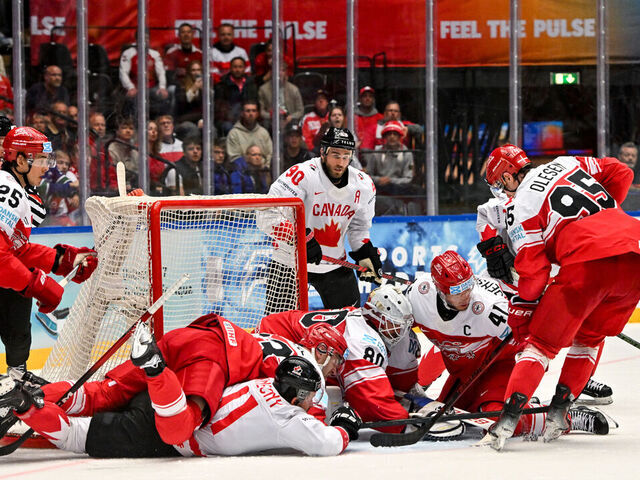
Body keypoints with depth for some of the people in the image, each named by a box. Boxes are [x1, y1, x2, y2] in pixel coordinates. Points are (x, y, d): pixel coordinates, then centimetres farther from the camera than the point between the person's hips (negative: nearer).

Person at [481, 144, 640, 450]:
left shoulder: (520, 208, 7)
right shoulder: (567, 164, 23)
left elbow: (532, 271, 4)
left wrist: (520, 317, 13)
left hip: (588, 263, -6)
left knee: (542, 340, 4)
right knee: (589, 336, 23)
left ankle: (510, 414, -10)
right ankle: (559, 411, 17)